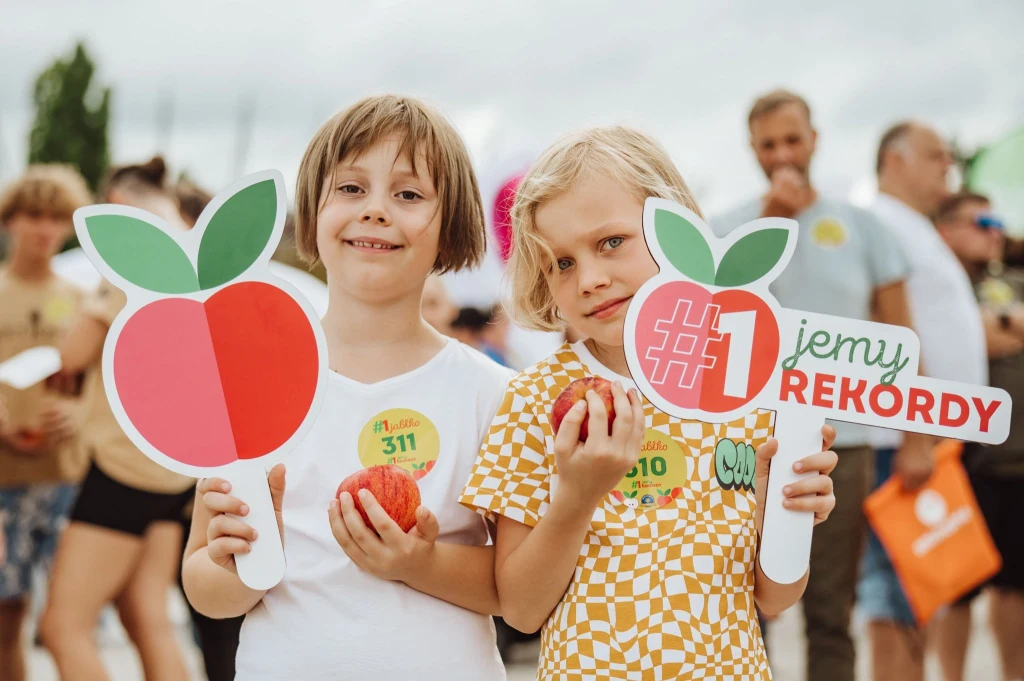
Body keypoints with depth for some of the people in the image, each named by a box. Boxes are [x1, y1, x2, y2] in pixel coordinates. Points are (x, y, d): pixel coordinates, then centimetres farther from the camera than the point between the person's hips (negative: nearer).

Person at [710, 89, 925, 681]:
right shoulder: (728, 228, 6)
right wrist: (769, 218, -13)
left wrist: (917, 437, 0)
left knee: (832, 612, 4)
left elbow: (899, 336, 7)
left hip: (842, 442, 1)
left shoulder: (862, 226, 8)